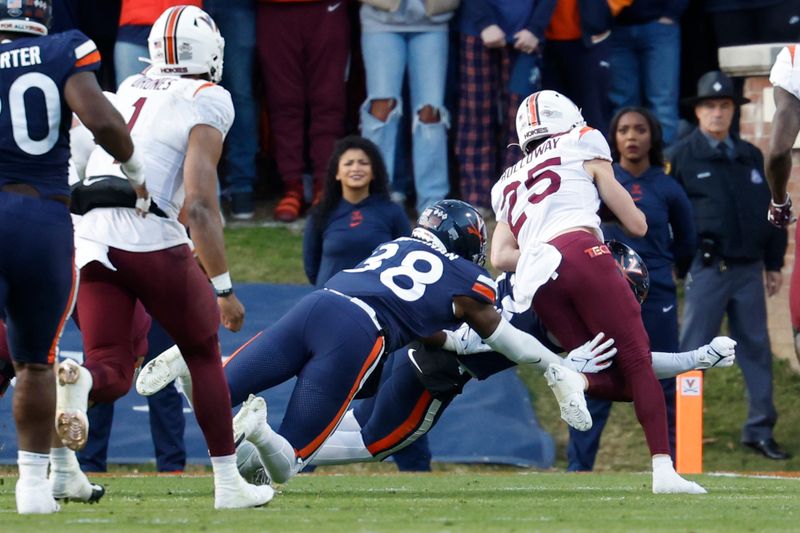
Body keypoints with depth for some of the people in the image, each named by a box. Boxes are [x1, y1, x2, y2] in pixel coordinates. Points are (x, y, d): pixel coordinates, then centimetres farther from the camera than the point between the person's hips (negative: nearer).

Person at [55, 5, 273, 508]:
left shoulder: (129, 90, 18)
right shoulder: (207, 103, -1)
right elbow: (199, 205, -9)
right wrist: (223, 288, -7)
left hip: (91, 240, 5)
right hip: (150, 238, -4)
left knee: (113, 374, 8)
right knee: (204, 353, 18)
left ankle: (78, 379, -29)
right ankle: (228, 482, 20)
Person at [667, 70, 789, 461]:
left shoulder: (751, 157, 13)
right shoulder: (681, 158, -1)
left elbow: (770, 209, 18)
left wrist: (773, 263, 15)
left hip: (748, 268, 5)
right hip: (708, 268, -5)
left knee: (757, 348, 6)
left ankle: (760, 430, 13)